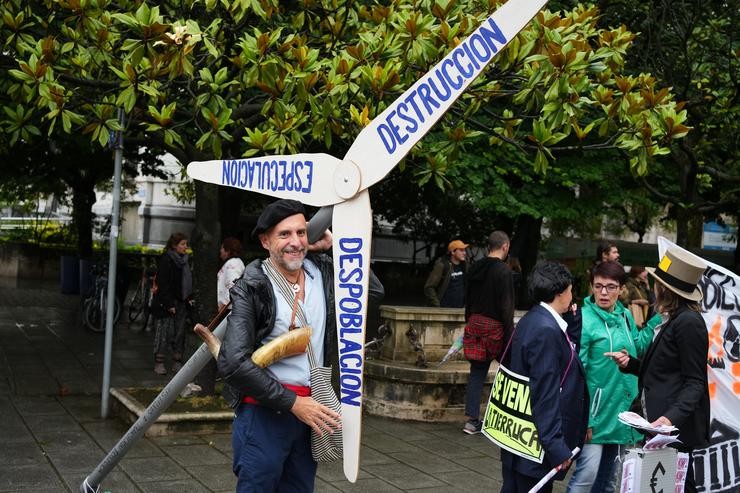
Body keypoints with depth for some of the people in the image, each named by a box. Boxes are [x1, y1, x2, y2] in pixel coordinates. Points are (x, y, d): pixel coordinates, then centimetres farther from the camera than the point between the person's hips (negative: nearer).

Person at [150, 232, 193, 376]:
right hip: (166, 304, -8)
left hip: (181, 304, 8)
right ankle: (159, 363, 6)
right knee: (164, 332, -2)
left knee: (180, 333, 8)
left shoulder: (183, 260, 13)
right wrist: (168, 304, -19)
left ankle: (177, 363, 14)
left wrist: (189, 298, 9)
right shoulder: (166, 260, -12)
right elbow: (163, 284, -16)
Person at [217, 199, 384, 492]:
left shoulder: (323, 273, 4)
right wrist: (292, 403, -17)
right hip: (264, 410, -5)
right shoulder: (250, 289, -12)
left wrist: (337, 248, 2)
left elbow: (374, 289, 11)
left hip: (311, 410, 5)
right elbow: (234, 363, -17)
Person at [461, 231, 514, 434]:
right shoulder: (503, 271, -13)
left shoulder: (475, 268, 9)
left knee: (477, 372, 8)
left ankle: (472, 419, 6)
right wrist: (509, 335, -13)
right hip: (495, 326, -6)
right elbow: (506, 306, -16)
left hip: (474, 324, 6)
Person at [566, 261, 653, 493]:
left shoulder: (625, 316, 6)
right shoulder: (584, 319, -15)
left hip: (620, 411, 7)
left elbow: (638, 348, 20)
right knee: (586, 474, -11)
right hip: (596, 411, -7)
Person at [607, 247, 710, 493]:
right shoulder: (671, 319, 15)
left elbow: (694, 382, -17)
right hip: (660, 423, 10)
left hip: (675, 426, -10)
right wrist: (631, 363, 4)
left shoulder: (688, 322, -15)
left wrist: (672, 417, -29)